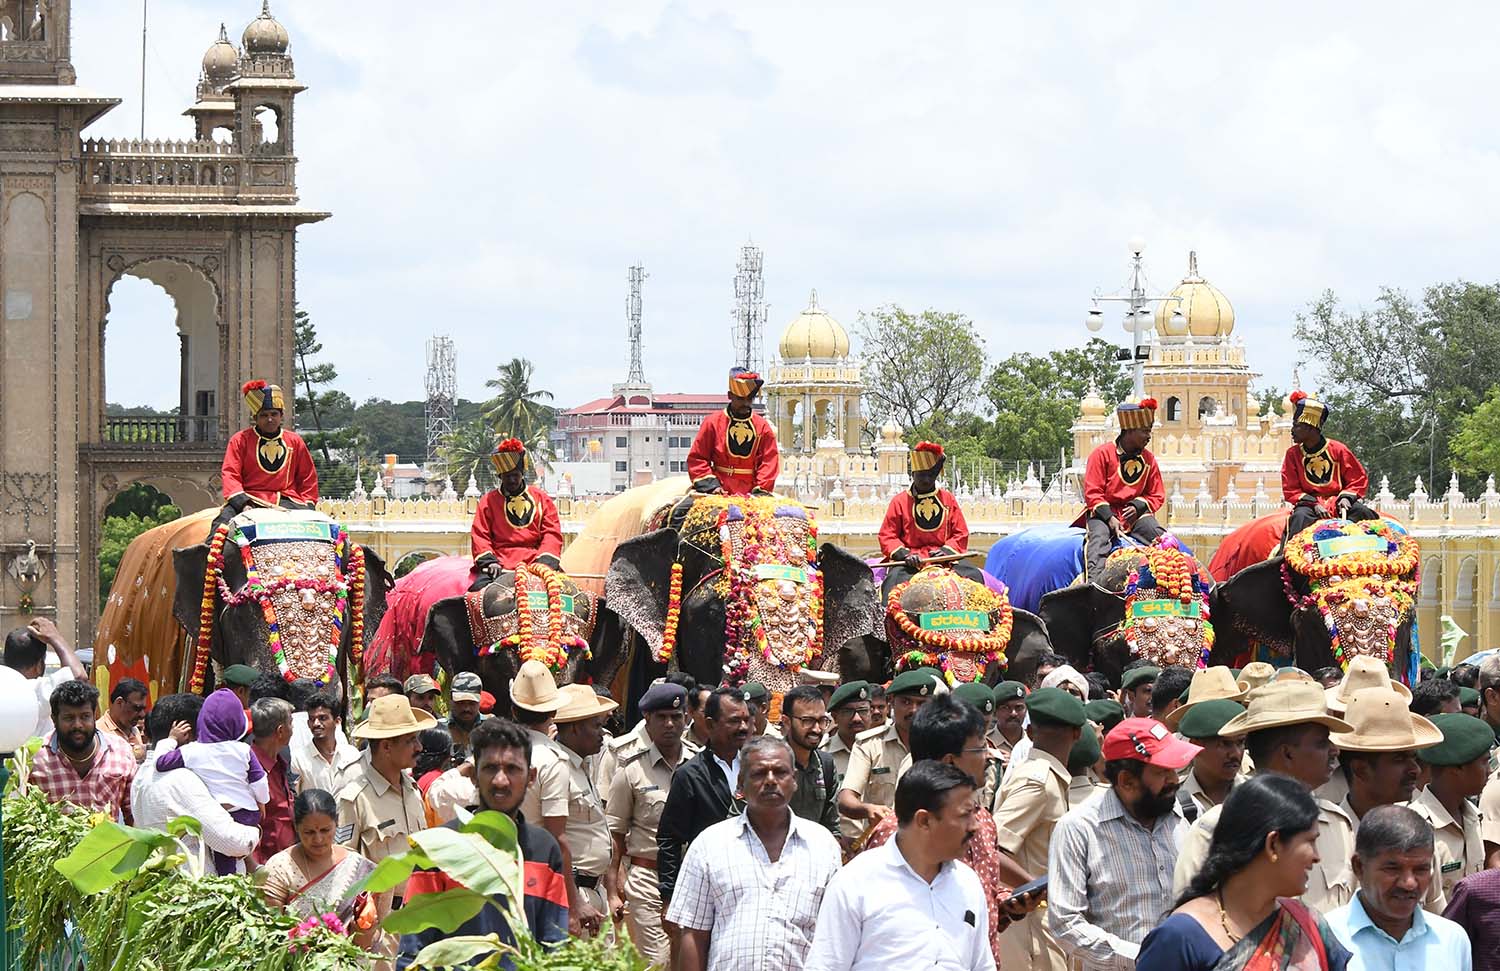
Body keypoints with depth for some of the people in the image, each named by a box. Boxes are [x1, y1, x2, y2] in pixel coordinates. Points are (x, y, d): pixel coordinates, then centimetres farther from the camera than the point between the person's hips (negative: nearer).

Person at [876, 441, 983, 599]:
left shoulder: (948, 499, 13)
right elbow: (887, 537, 6)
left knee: (974, 575, -23)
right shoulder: (899, 501, 8)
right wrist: (904, 554, -13)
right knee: (896, 579, -34)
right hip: (909, 562, -2)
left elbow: (961, 534, 13)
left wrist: (947, 550, -8)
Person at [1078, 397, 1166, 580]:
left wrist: (1138, 506, -10)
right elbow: (1092, 493, -8)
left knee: (1162, 538, -22)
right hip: (1103, 511, -4)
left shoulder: (1148, 459, 7)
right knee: (1099, 537, -35)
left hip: (1135, 514, 4)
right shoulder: (1102, 454, -5)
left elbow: (1157, 496, 12)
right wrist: (1109, 517, -22)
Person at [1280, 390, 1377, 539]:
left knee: (1361, 511, -29)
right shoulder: (1293, 454, 6)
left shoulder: (1338, 450, 2)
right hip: (1310, 504, 0)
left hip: (1338, 504, 0)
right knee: (1300, 517, -34)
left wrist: (1346, 497, -12)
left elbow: (1359, 480, 8)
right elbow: (1290, 491, 3)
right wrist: (1313, 504, -13)